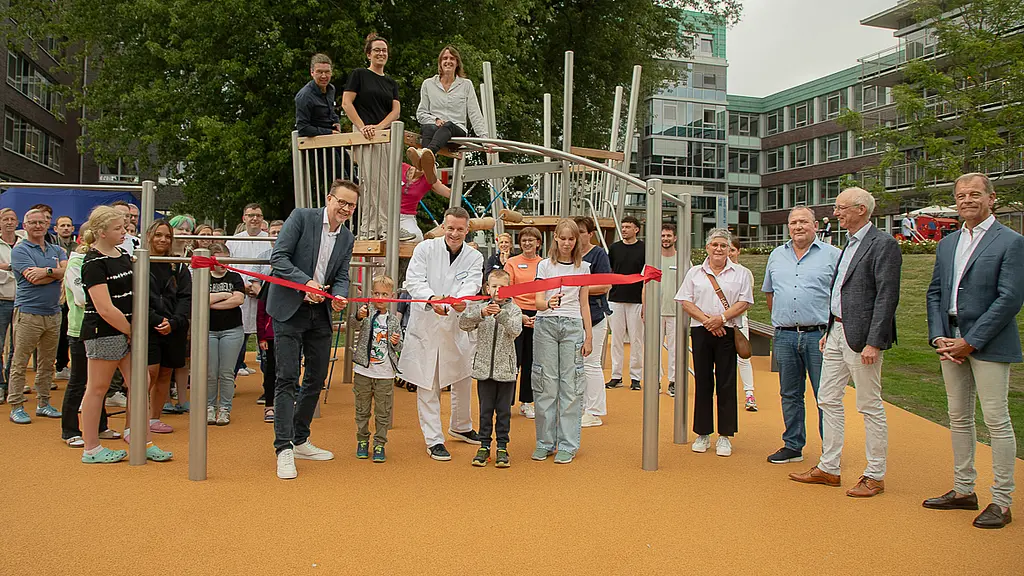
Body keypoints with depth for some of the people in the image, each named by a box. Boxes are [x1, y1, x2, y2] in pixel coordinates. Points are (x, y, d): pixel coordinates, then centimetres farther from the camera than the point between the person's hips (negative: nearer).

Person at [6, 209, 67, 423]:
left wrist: (46, 271, -16)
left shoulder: (56, 250, 14)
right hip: (28, 313, -5)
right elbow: (33, 278, -15)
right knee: (20, 363, -1)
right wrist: (56, 272, -6)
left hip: (53, 313, 5)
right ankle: (16, 407, 5)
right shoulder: (20, 250, -2)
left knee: (47, 363, 11)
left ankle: (43, 403, 20)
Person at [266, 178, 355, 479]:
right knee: (287, 379, -8)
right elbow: (278, 257, -13)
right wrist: (306, 282, -24)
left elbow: (341, 277, 8)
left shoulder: (347, 238, 10)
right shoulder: (301, 217, -7)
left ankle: (300, 441, 25)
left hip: (320, 314, 6)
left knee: (316, 379, 11)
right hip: (289, 310, -6)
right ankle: (284, 449, -2)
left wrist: (339, 297, -14)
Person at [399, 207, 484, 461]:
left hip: (457, 326, 3)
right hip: (425, 325, -3)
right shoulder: (425, 249, -5)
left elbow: (471, 285, -15)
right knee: (427, 385, 0)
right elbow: (413, 281, -15)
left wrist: (460, 300, -39)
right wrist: (432, 299, -35)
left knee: (464, 378, 16)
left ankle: (460, 426, 40)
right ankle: (434, 440, 11)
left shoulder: (474, 257, 1)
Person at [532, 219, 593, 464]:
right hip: (546, 325, -1)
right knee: (546, 384, 0)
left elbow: (584, 304, 13)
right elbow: (537, 301, -4)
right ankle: (545, 442, 11)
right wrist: (547, 303, -27)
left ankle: (567, 445, 6)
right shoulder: (545, 265, 5)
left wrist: (589, 336, 8)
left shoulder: (583, 267, 10)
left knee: (571, 385, -2)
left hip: (572, 326, 1)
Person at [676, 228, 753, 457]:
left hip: (727, 332, -1)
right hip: (701, 331, 1)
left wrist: (722, 318, -14)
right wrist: (706, 319, -9)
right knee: (702, 382, 5)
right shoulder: (695, 273, 11)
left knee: (726, 383, 0)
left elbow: (744, 302, 0)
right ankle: (703, 434, 13)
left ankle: (725, 436, 7)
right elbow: (685, 301, 5)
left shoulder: (741, 273, 8)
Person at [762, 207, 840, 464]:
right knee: (790, 395, 12)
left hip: (819, 336, -4)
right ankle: (792, 446, 22)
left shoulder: (832, 255, 1)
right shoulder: (777, 256, 14)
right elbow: (769, 293, 23)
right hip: (784, 337, 4)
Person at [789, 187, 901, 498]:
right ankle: (828, 468, 21)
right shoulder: (850, 244, 17)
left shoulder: (883, 244, -12)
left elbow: (887, 297, -17)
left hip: (861, 336, -9)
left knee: (870, 407, 2)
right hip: (837, 332, 9)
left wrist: (873, 342, -21)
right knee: (828, 400, 12)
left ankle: (875, 475, 13)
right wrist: (829, 331, 17)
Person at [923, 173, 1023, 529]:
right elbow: (935, 293, 13)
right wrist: (938, 337, -1)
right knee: (959, 418, 12)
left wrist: (971, 342, -15)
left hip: (988, 344, -6)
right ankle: (963, 490, 23)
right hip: (952, 343, 7)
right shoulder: (946, 244, 14)